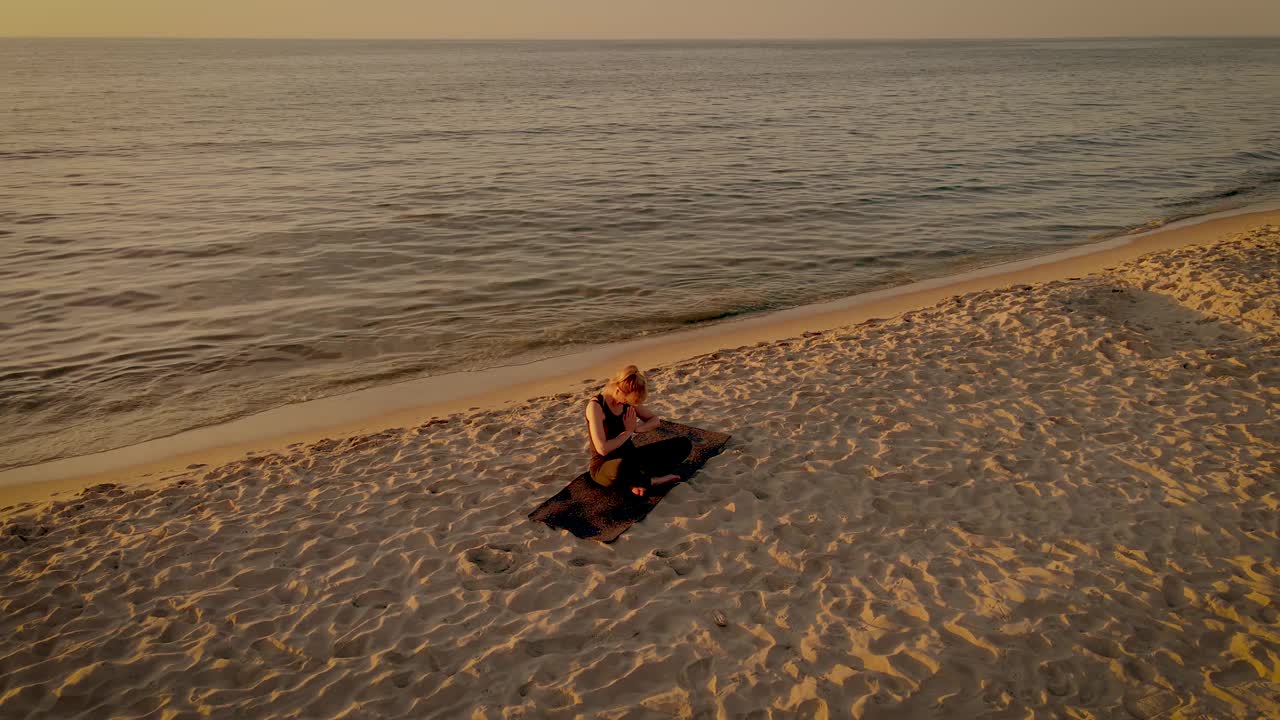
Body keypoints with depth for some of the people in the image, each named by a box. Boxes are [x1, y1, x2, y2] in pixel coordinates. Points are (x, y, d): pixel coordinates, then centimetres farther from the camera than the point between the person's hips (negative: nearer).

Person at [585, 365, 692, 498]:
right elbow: (602, 449, -28)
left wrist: (636, 428, -11)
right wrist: (628, 432, -14)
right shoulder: (596, 406, -20)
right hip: (604, 467, -7)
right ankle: (651, 480, -14)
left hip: (630, 457, 7)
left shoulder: (628, 401, 1)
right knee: (623, 467, -47)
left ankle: (641, 480, -16)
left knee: (684, 444, -5)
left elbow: (655, 420, 11)